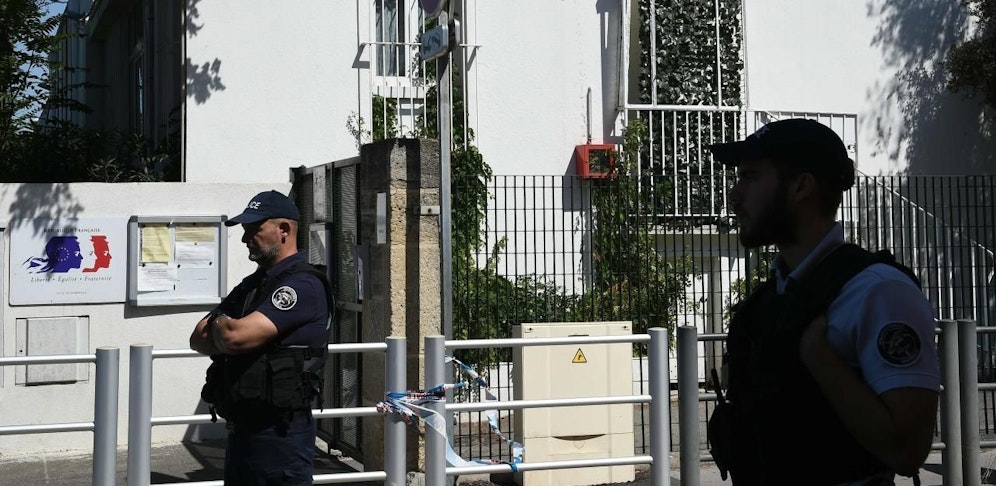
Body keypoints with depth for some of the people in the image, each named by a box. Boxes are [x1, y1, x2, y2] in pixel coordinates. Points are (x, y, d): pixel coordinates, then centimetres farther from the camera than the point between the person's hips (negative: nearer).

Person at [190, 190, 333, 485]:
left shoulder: (302, 284, -14)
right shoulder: (251, 285, 16)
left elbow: (236, 336, -22)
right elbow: (197, 339, 12)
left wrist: (217, 324, 0)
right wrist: (223, 330, -9)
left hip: (279, 435, -9)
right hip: (241, 430, 9)